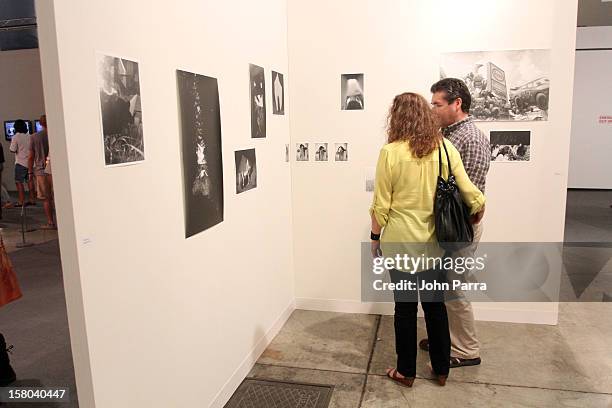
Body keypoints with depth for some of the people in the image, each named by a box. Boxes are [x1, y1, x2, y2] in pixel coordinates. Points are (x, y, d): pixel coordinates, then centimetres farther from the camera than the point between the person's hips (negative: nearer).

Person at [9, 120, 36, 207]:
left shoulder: (15, 137, -10)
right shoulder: (29, 136, 5)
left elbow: (13, 150, -12)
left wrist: (11, 144, 5)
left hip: (20, 163, -5)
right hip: (30, 162, 5)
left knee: (19, 182, -1)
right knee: (30, 181, 12)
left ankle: (22, 202, -4)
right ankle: (32, 200, 15)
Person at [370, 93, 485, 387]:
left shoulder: (390, 152, -14)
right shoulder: (446, 149, -4)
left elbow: (381, 204, -11)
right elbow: (470, 194, -4)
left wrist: (375, 236, 3)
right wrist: (477, 209, 18)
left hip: (400, 242, -3)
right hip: (434, 242, 4)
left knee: (405, 308, 10)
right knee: (435, 305, 18)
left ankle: (406, 372, 26)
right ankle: (441, 370, 32)